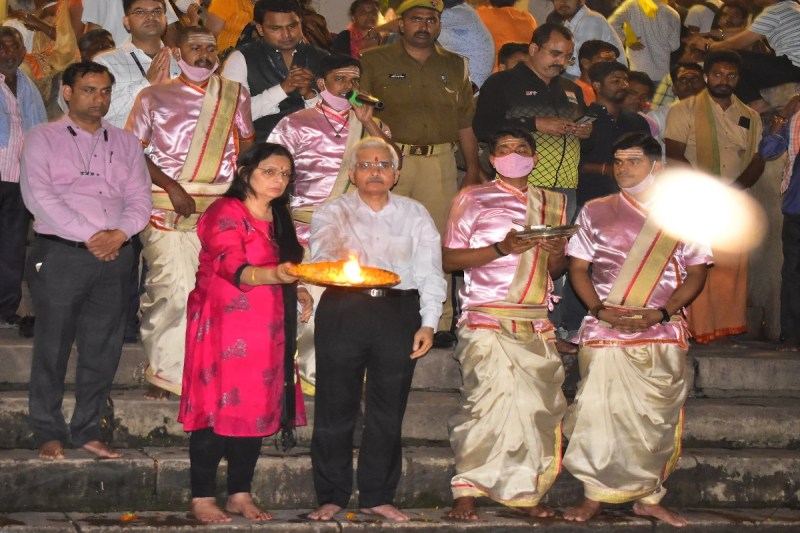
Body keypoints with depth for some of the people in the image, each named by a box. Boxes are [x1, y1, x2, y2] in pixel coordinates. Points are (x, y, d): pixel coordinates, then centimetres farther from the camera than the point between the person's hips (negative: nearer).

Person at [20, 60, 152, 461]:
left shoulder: (126, 143, 17)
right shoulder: (43, 139, 4)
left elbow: (140, 199, 10)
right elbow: (37, 195, -8)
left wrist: (119, 233, -11)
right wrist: (88, 236, -14)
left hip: (115, 257, 4)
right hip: (60, 253, -4)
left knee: (103, 349, 4)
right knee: (53, 346, -2)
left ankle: (87, 431, 12)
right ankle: (49, 433, 7)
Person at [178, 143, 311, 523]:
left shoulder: (277, 218, 16)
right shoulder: (225, 213, -10)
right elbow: (234, 269, -24)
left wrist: (297, 290, 13)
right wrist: (275, 274, -41)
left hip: (265, 331, 7)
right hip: (225, 327, -7)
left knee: (257, 409, 6)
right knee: (219, 409, -6)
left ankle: (240, 494, 14)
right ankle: (202, 497, 1)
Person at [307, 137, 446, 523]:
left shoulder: (415, 214, 15)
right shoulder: (332, 212, 11)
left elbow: (430, 271, 10)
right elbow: (322, 249, -10)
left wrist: (428, 323, -1)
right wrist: (338, 260, -33)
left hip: (398, 312, 1)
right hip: (343, 311, -1)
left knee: (387, 410, 3)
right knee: (336, 407, 0)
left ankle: (377, 497, 13)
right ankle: (331, 496, 10)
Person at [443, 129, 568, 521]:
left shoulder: (552, 204, 20)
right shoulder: (473, 199, 7)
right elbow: (448, 259, -1)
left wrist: (557, 253, -1)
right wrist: (501, 248, -13)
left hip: (536, 324, 5)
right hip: (487, 322, -4)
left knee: (538, 407, -2)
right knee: (490, 400, -15)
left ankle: (524, 492, 7)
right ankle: (466, 492, -8)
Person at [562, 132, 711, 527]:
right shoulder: (596, 212, 8)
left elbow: (696, 273, 5)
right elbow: (578, 267, 7)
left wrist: (660, 313, -10)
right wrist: (600, 309, -10)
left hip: (663, 333, 1)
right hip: (605, 332, 0)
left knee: (657, 419, 3)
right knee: (598, 413, -6)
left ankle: (648, 497, 17)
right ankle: (595, 496, 5)